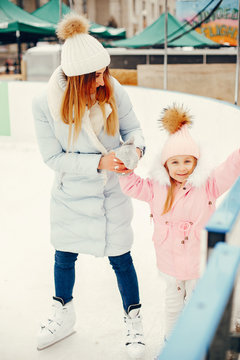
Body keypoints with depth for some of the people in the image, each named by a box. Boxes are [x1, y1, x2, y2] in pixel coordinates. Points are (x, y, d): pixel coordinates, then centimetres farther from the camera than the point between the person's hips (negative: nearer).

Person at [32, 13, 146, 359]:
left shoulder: (114, 93, -16)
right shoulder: (45, 104, -20)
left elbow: (133, 128, -1)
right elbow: (53, 157, -16)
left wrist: (136, 146, -24)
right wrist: (98, 163, -26)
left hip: (112, 194, 0)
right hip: (70, 196, 1)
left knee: (121, 258, 10)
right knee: (64, 257, 19)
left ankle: (133, 320, 36)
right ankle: (63, 315, 48)